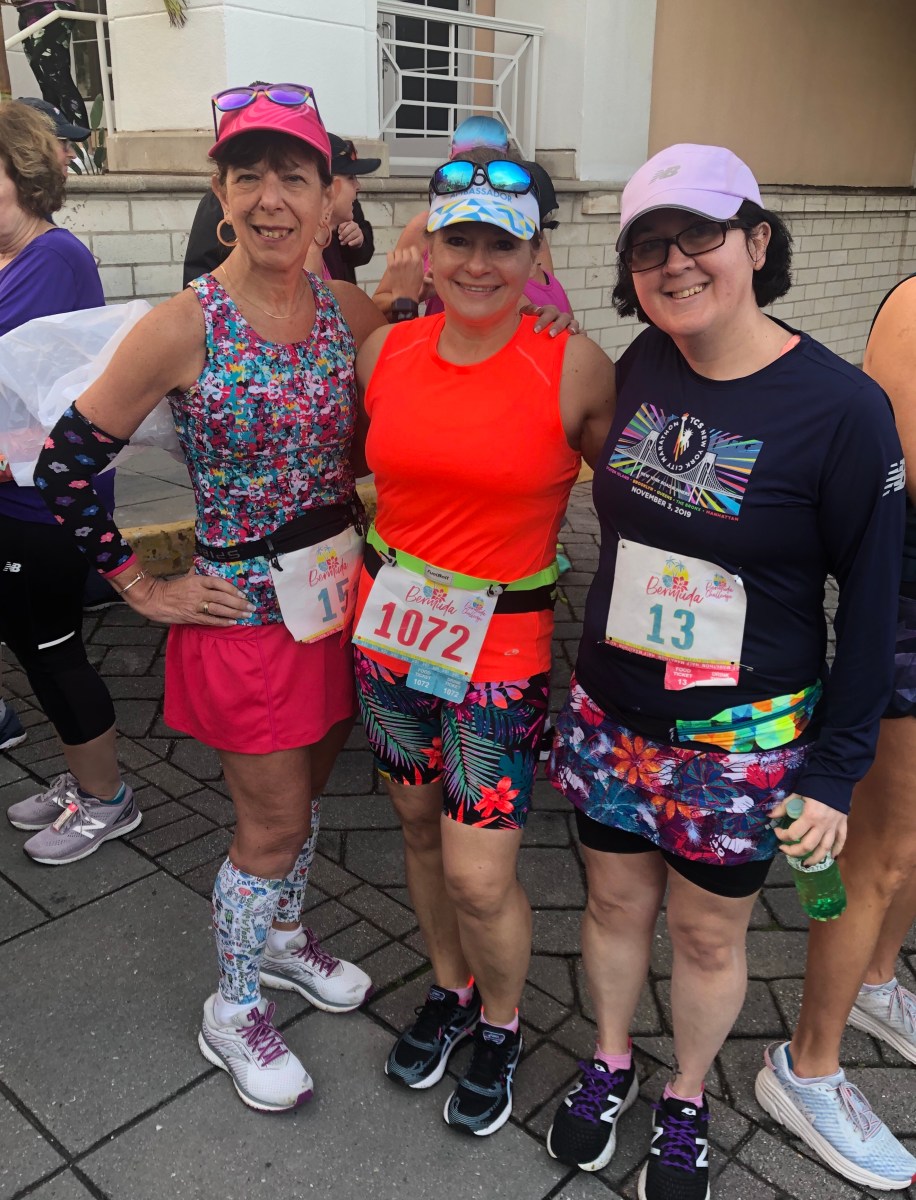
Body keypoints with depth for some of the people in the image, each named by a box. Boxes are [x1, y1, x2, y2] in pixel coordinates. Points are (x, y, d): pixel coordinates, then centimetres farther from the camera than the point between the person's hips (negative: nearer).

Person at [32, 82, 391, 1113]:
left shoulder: (350, 312, -2)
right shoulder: (183, 329, -16)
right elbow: (67, 466, -12)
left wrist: (368, 512, 4)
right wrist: (143, 590, -9)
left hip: (339, 593, 5)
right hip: (244, 609, -5)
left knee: (304, 792, 21)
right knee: (273, 823, 7)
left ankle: (282, 939, 48)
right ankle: (232, 1014, 32)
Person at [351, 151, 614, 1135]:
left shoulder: (574, 367, -12)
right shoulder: (385, 351, 0)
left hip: (503, 645, -4)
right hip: (389, 629, 5)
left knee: (479, 878, 0)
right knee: (419, 825, 20)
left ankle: (500, 1025, 33)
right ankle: (449, 990, 47)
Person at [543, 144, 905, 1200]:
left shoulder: (842, 408, -16)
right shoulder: (641, 367, -3)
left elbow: (872, 598, -10)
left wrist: (835, 769, -9)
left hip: (743, 735, -3)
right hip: (610, 708, 4)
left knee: (707, 934, 16)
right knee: (615, 904, 20)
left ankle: (687, 1099, 44)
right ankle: (609, 1061, 48)